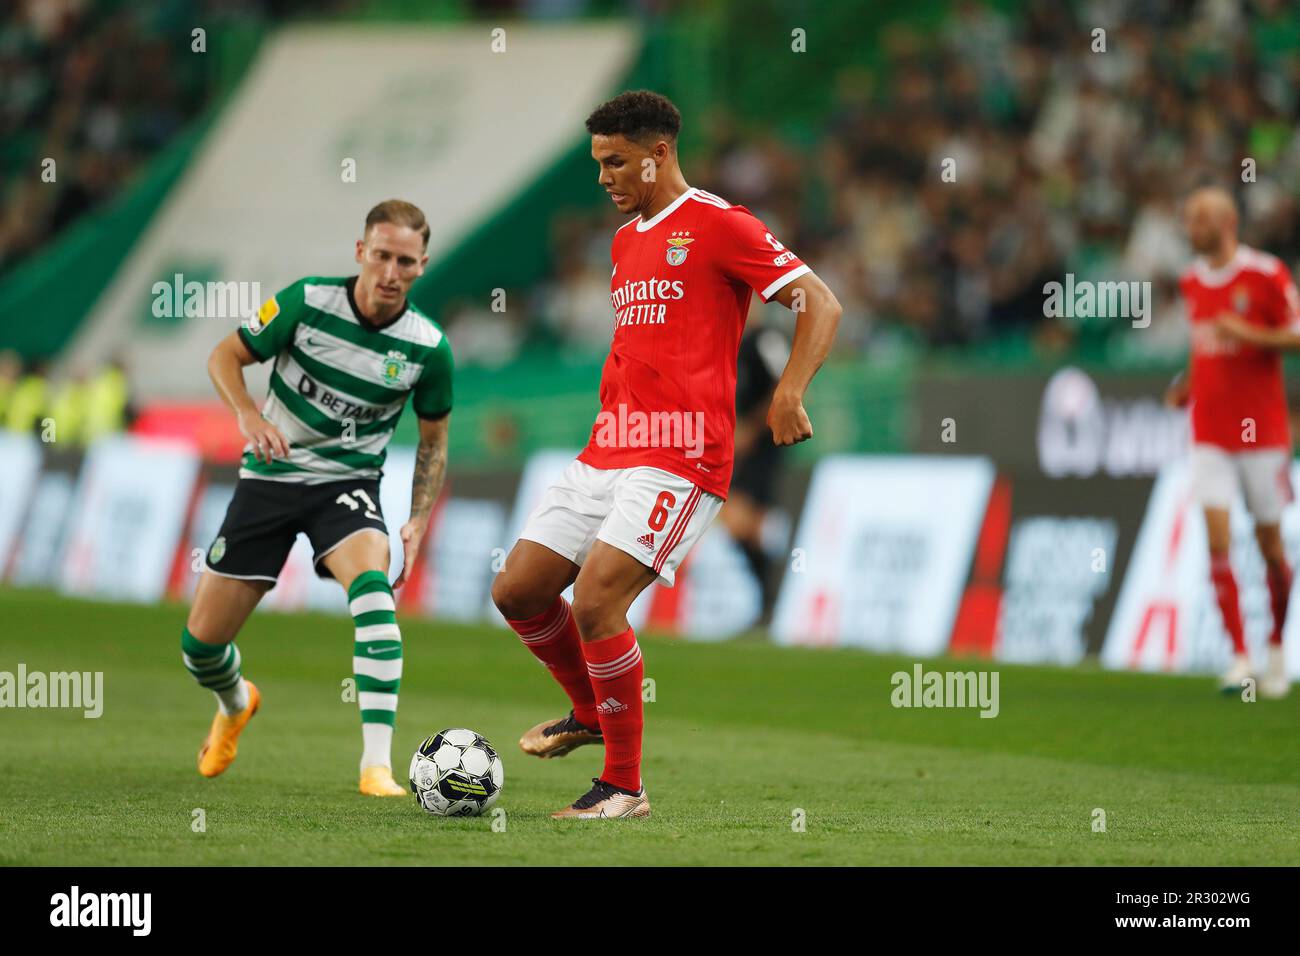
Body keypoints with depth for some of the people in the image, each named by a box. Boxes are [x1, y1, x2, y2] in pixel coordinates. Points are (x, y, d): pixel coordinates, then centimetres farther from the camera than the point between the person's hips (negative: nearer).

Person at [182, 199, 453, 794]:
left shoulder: (428, 347, -10)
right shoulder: (307, 302, -13)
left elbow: (433, 440, 6)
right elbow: (225, 355, -2)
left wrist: (417, 526, -5)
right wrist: (249, 415, -21)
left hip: (348, 482, -1)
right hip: (270, 475, 1)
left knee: (371, 584, -34)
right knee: (202, 641, 2)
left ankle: (377, 766, -37)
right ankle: (235, 705, 42)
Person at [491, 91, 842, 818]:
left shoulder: (717, 225, -6)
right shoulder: (626, 241, 19)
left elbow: (821, 305, -9)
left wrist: (790, 394, -21)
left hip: (678, 460, -8)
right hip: (607, 452, 8)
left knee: (595, 604, -19)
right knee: (517, 593, 6)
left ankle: (626, 786, -7)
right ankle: (591, 712, 30)